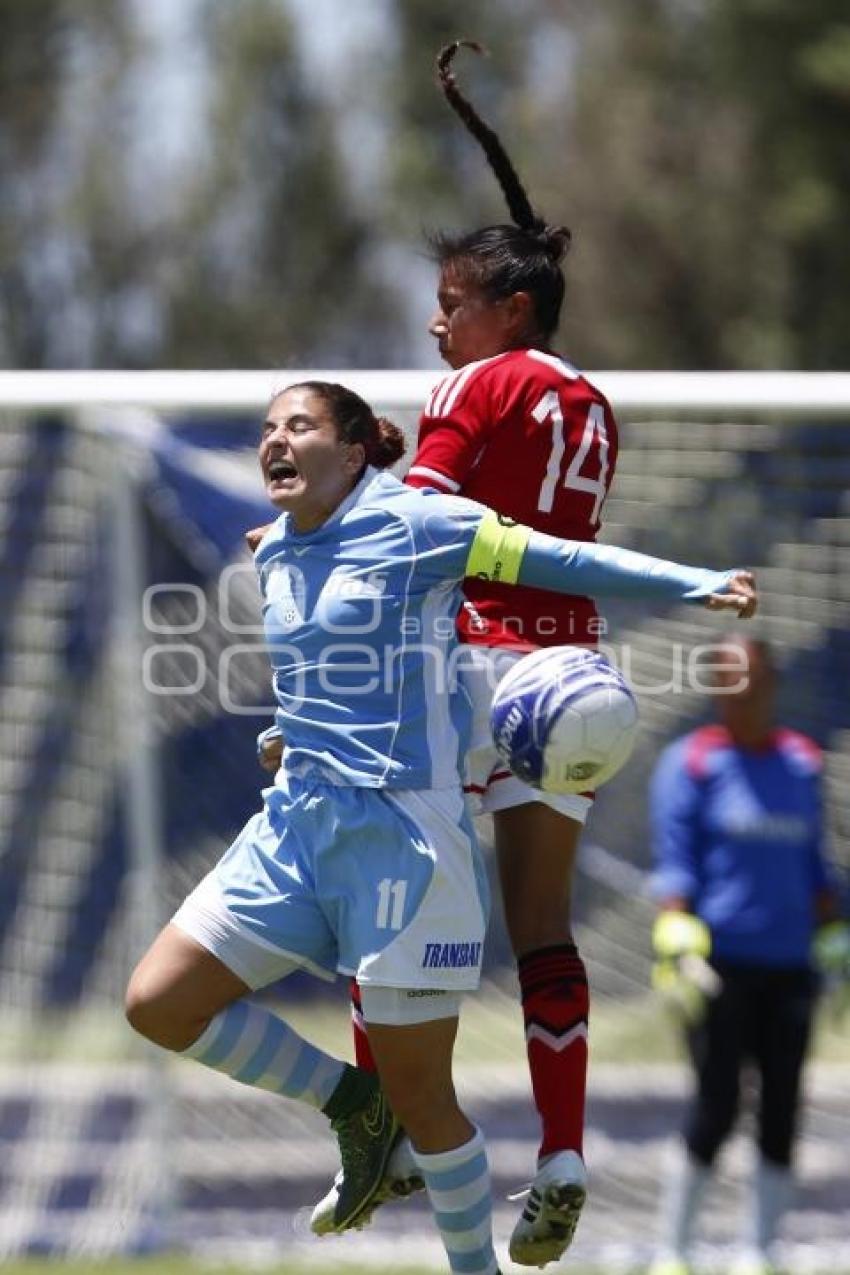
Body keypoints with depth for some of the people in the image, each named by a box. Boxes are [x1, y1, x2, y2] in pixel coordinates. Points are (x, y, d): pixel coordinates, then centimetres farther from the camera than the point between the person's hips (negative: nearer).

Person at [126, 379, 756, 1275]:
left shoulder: (413, 525, -8)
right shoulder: (274, 555, 12)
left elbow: (561, 561, -8)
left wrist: (701, 585, -13)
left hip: (404, 831, -7)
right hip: (298, 821, 7)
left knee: (418, 1095, -3)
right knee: (158, 1004, -2)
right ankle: (352, 1107, 15)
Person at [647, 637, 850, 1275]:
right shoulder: (692, 763, 0)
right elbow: (674, 863, -5)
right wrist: (678, 942, -16)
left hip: (788, 965, 5)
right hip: (720, 961, -5)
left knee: (781, 1114, 3)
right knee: (716, 1109, -9)